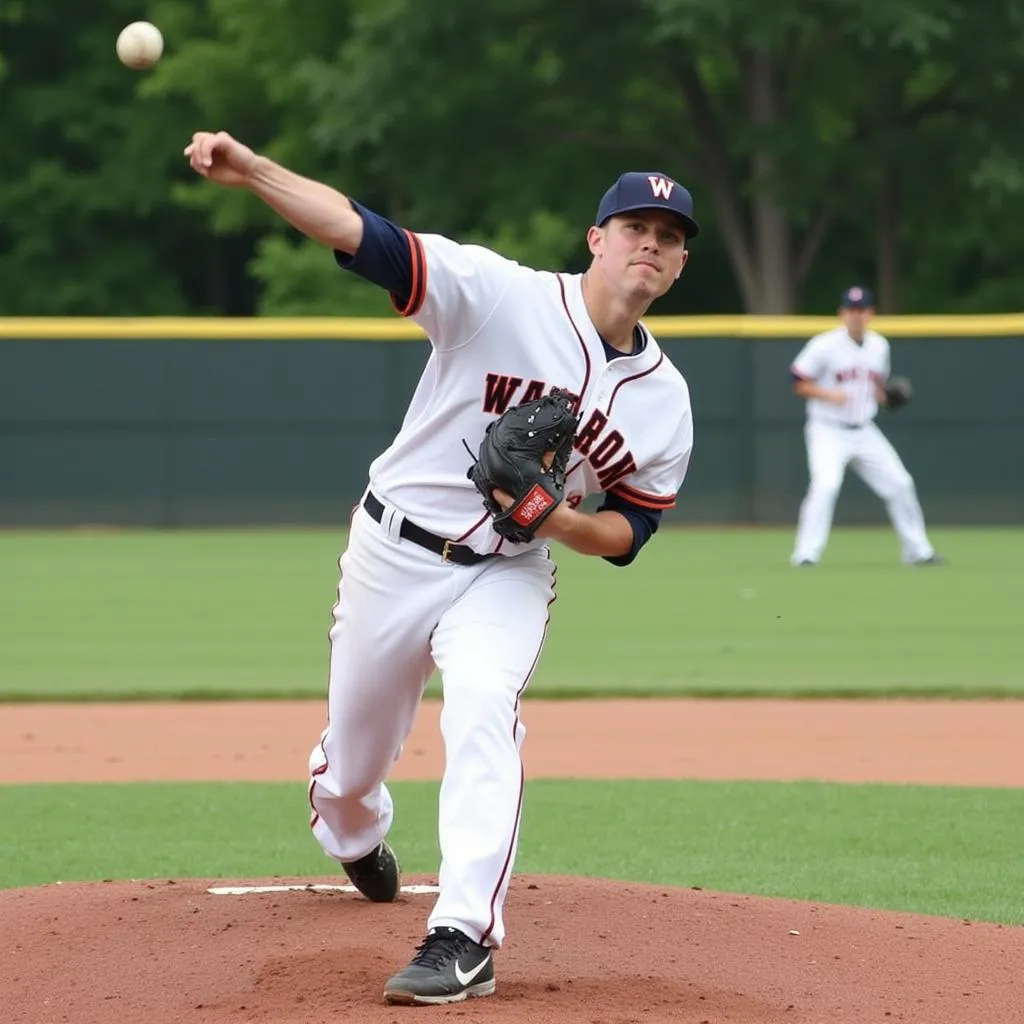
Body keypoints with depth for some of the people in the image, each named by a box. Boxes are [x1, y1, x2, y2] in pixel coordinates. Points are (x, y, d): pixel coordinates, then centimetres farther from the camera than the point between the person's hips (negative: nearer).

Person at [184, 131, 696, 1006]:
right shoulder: (503, 294, -15)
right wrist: (254, 172, -40)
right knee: (353, 761, 11)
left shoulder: (664, 399, -4)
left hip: (506, 578, 1)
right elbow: (369, 237, -26)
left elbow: (630, 532, 3)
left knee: (485, 706, -29)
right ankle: (354, 836, 51)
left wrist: (554, 520, -20)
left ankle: (466, 939, -30)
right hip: (394, 554, -1)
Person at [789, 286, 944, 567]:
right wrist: (828, 395, -24)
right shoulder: (825, 346, -12)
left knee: (900, 485, 4)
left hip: (864, 432, 6)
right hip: (828, 431, -6)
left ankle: (917, 551, 19)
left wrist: (884, 395, -2)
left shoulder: (879, 346, 6)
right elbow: (798, 383, -9)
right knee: (826, 485, -26)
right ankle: (806, 554, -20)